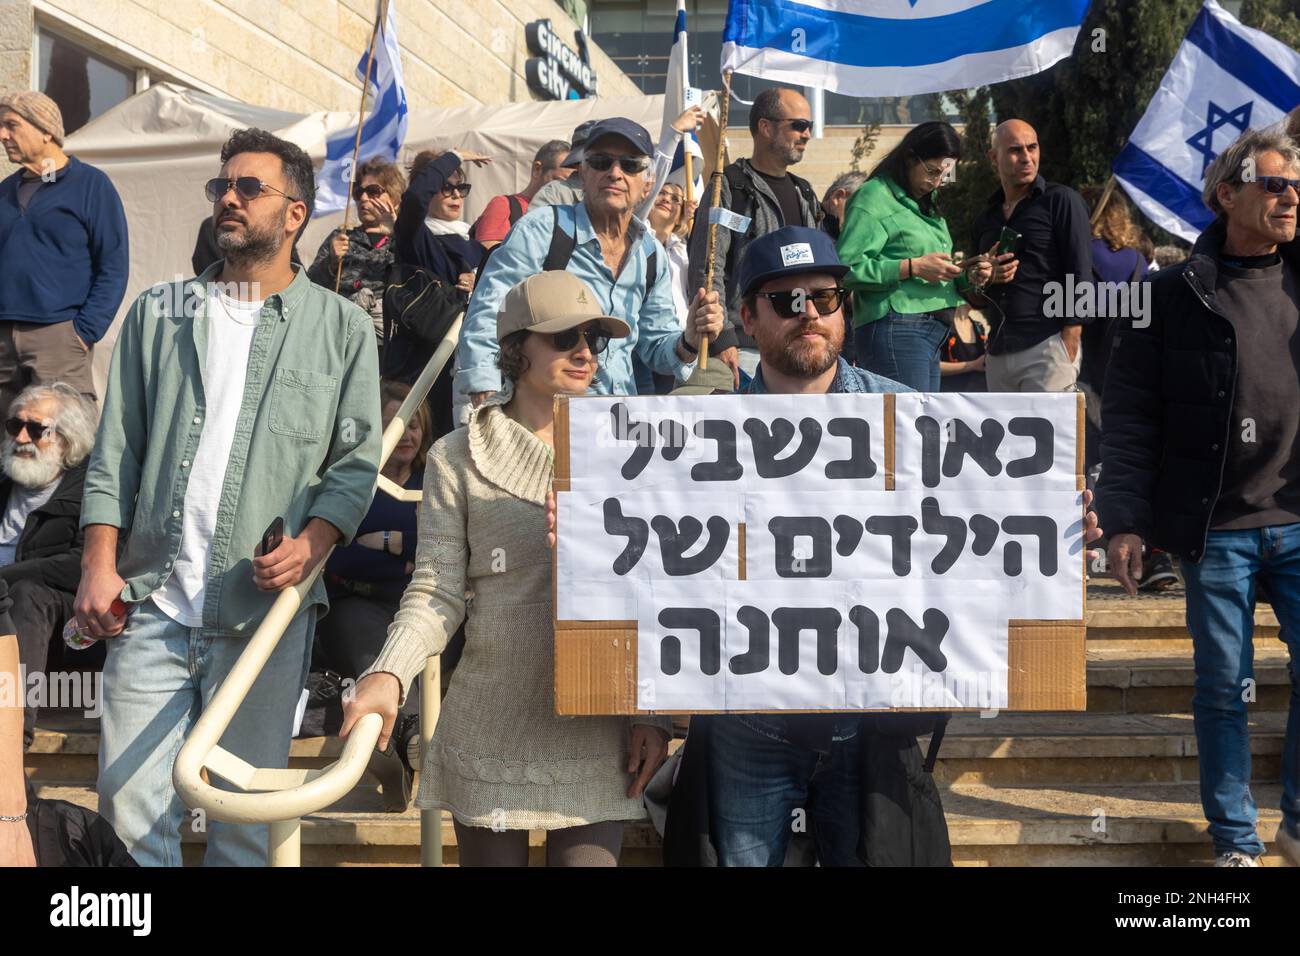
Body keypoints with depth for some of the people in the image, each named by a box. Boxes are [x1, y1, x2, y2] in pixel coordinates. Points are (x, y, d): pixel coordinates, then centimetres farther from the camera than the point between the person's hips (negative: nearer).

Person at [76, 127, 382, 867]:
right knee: (129, 805, 0)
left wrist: (312, 543, -13)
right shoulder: (159, 314, 13)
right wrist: (100, 564, 0)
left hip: (265, 610, -2)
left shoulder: (342, 327, 6)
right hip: (153, 601, 2)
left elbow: (357, 463, 4)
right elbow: (116, 450, 10)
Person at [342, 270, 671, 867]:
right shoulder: (458, 457, 2)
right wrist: (390, 674, -20)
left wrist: (656, 713, 1)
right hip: (490, 733, -1)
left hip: (597, 735, 1)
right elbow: (436, 592, -3)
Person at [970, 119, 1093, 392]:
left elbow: (1080, 275, -5)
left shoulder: (1061, 201, 1)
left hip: (1047, 346, -6)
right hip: (998, 355, 6)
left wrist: (1069, 345, -14)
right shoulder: (985, 219, 20)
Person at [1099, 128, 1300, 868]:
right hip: (1215, 527, -2)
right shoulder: (1176, 294, -1)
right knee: (1224, 688, 6)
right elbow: (1130, 413, -2)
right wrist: (1124, 519, -7)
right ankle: (1235, 839, 20)